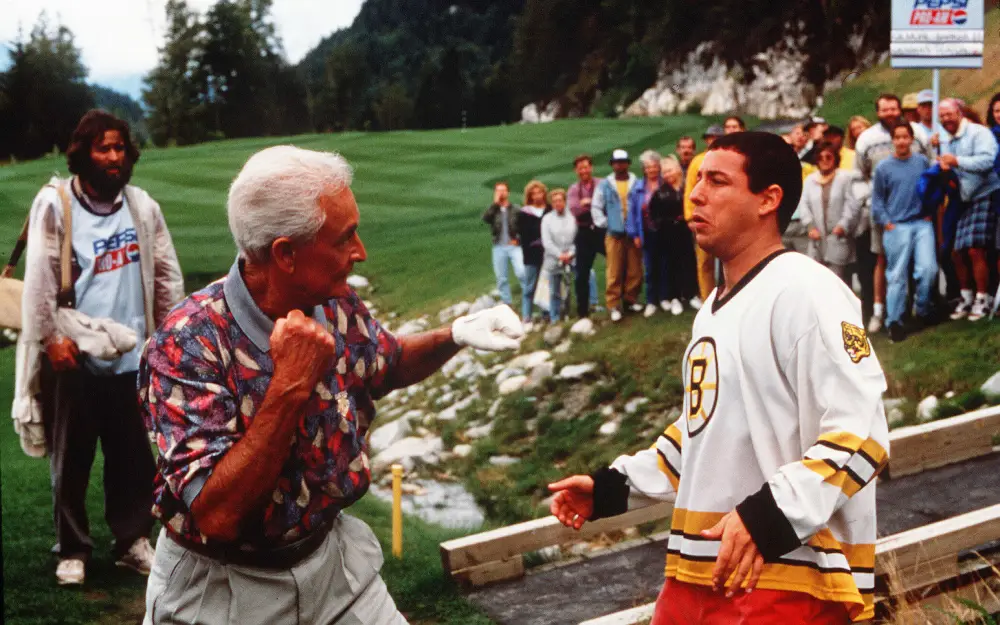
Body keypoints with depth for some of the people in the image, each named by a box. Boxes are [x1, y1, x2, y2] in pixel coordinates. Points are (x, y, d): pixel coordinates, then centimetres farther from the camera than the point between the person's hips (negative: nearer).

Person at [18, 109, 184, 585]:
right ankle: (72, 550, 20)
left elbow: (167, 273, 10)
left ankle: (133, 541, 23)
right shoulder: (55, 203, -5)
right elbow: (39, 276, -8)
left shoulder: (142, 205, 6)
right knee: (72, 457, 7)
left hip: (131, 353, 3)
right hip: (74, 355, -3)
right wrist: (50, 336, -13)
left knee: (133, 454, 9)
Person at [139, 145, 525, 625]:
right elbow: (217, 516, -31)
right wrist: (290, 386, -34)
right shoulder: (190, 343, -26)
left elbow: (387, 365, 15)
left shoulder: (336, 306, -7)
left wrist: (455, 335, -4)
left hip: (331, 556, 5)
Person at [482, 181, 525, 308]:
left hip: (514, 246, -3)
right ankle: (506, 304, 15)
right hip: (499, 247, 3)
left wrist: (519, 238, -7)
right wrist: (495, 203, -11)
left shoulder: (516, 210, 3)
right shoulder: (493, 210, 7)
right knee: (501, 278, 5)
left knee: (521, 272, -18)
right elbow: (485, 218, -14)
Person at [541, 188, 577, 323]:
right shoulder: (547, 219, 4)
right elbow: (546, 241, -2)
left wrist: (571, 253, -12)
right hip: (554, 261, 1)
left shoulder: (572, 217, 2)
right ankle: (555, 319, 14)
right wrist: (560, 255, -10)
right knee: (554, 292, 6)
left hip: (572, 259, -1)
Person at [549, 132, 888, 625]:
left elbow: (859, 436, -19)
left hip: (788, 582, -9)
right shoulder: (715, 308, 17)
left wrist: (771, 515, -27)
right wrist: (612, 486, 23)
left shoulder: (804, 290, -12)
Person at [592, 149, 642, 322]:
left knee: (635, 270, 3)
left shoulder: (637, 183, 2)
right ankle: (614, 306, 4)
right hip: (614, 234, -1)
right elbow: (596, 207, 6)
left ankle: (631, 299, 19)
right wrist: (604, 224, 0)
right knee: (615, 272, -1)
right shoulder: (604, 185, 3)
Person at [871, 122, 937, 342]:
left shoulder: (923, 161, 5)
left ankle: (923, 310, 15)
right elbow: (877, 200, 3)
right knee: (897, 276, -1)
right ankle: (894, 322, 7)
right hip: (897, 227, -1)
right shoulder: (883, 167, 1)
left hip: (922, 224, 1)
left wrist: (930, 212, 3)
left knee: (928, 269, -8)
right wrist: (886, 223, -5)